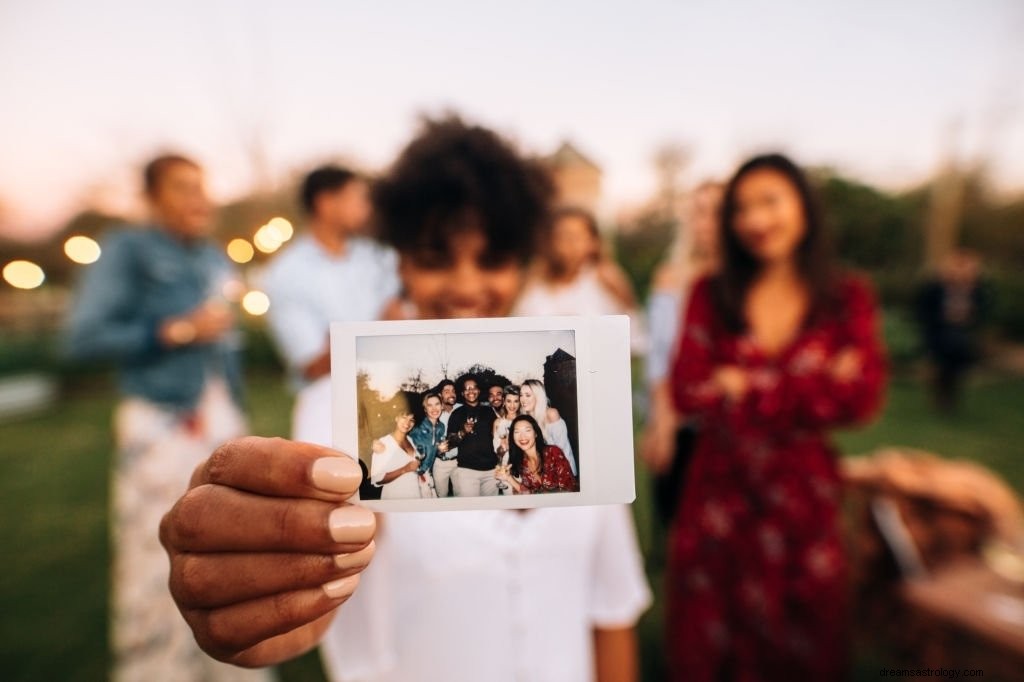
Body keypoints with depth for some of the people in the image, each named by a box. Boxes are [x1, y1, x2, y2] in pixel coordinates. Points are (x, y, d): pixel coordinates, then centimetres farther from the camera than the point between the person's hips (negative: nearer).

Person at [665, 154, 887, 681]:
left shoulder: (849, 298, 0)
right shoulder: (711, 294, -2)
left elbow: (861, 398, -12)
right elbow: (689, 392, -12)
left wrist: (747, 385, -14)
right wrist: (813, 384, -12)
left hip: (803, 493, 1)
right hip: (719, 490, 0)